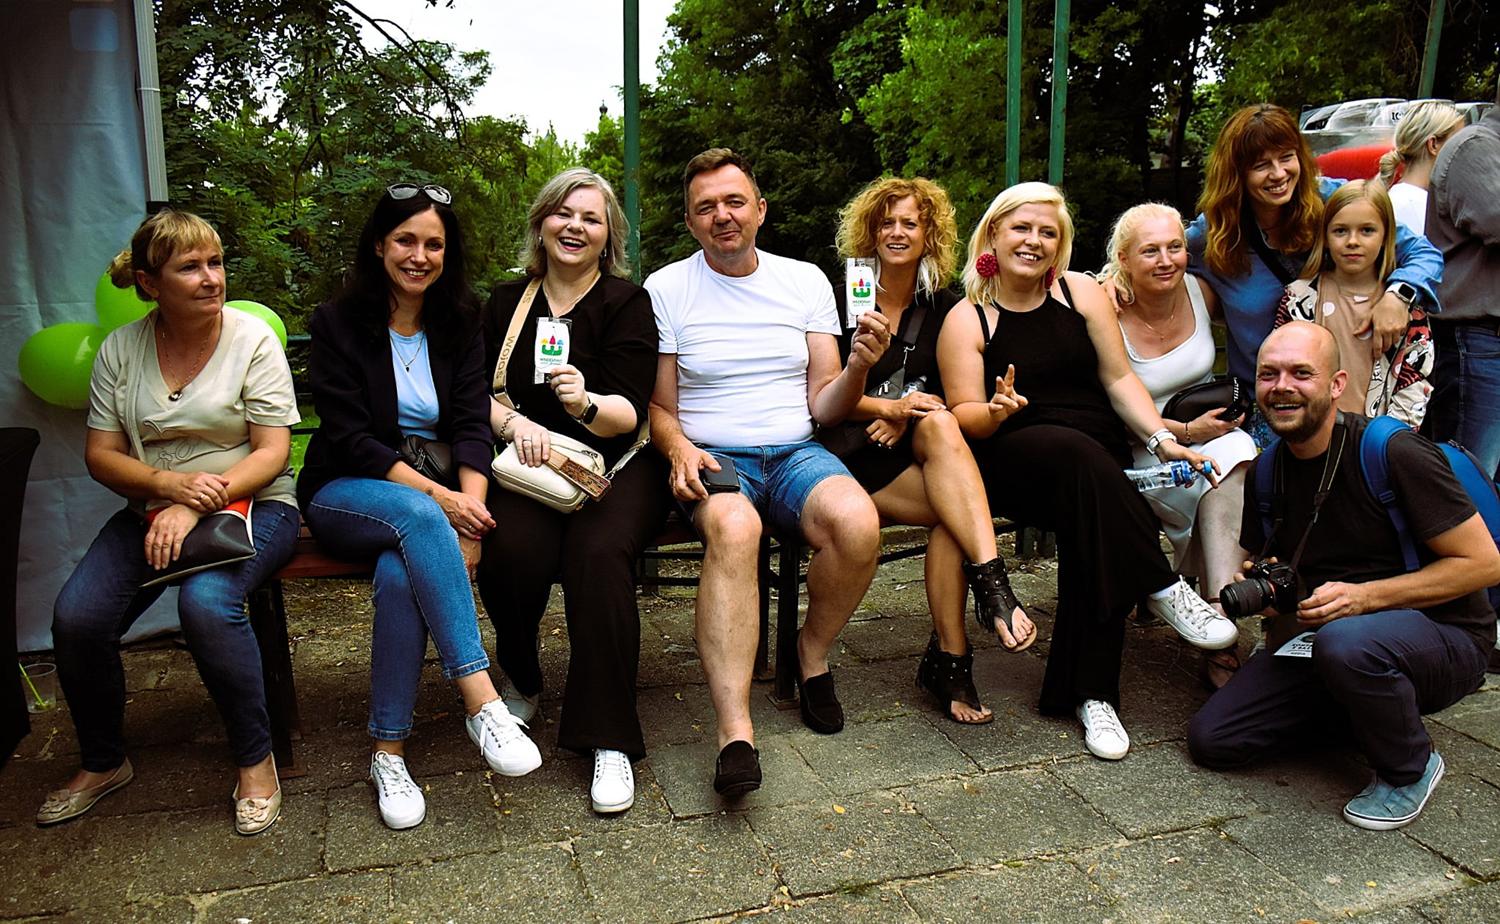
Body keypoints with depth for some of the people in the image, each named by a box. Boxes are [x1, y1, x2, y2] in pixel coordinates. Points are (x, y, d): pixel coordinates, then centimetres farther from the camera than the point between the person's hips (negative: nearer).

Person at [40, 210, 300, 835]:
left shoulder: (252, 339, -4)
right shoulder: (120, 350, 5)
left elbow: (272, 453, -9)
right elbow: (101, 455, 5)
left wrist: (196, 508, -21)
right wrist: (170, 484, -16)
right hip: (152, 511, 4)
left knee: (207, 602, -33)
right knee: (76, 615, -18)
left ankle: (256, 761, -12)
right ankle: (102, 764, 10)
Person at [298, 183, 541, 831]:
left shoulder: (459, 323, 7)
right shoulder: (338, 323, -2)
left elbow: (472, 424, -4)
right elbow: (350, 438, -11)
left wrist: (468, 511, -22)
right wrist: (436, 496, -24)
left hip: (436, 495, 2)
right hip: (347, 496, -2)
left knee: (402, 570, -33)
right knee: (416, 519, -37)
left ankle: (389, 752, -25)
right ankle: (480, 701, -41)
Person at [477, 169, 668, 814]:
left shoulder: (626, 302, 2)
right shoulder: (507, 302, 15)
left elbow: (630, 414, -7)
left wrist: (587, 404, -29)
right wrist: (515, 423, -9)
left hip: (616, 465, -2)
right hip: (529, 468, 2)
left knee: (599, 551, -33)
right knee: (512, 550, -29)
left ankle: (609, 740, -23)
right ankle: (520, 679, 4)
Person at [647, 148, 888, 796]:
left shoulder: (806, 282, 11)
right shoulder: (666, 289, 5)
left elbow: (822, 405, 8)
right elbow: (658, 407, 6)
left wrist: (858, 367, -12)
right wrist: (679, 447, -15)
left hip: (795, 452, 2)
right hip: (712, 457, -2)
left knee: (857, 522, -30)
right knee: (734, 527, -38)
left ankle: (813, 654, -2)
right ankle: (736, 733, -39)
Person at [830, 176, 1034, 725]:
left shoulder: (943, 307, 13)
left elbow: (949, 401, 12)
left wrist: (905, 419, -8)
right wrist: (887, 407, -17)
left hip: (911, 450, 3)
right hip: (854, 454, -2)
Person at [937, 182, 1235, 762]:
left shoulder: (1082, 294, 11)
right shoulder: (966, 319, 4)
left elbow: (1119, 377, 7)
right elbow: (963, 416, -1)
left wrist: (1162, 439, -7)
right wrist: (994, 413, -24)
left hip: (1098, 464, 2)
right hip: (1010, 464, -2)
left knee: (1089, 531, -29)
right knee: (1077, 451, -35)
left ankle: (1091, 694, -20)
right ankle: (1162, 589, -24)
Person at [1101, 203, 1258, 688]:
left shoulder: (1200, 291, -2)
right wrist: (1186, 433, -19)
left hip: (1212, 432, 3)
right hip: (1143, 450, -3)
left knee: (1234, 459, -31)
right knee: (1222, 486, -31)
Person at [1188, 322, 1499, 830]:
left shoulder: (1393, 452, -18)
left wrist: (1364, 597, -25)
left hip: (1444, 637, -5)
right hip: (1322, 636, 6)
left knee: (1346, 641, -41)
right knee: (1211, 739, -7)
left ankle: (1410, 770, -8)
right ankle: (1365, 706, 14)